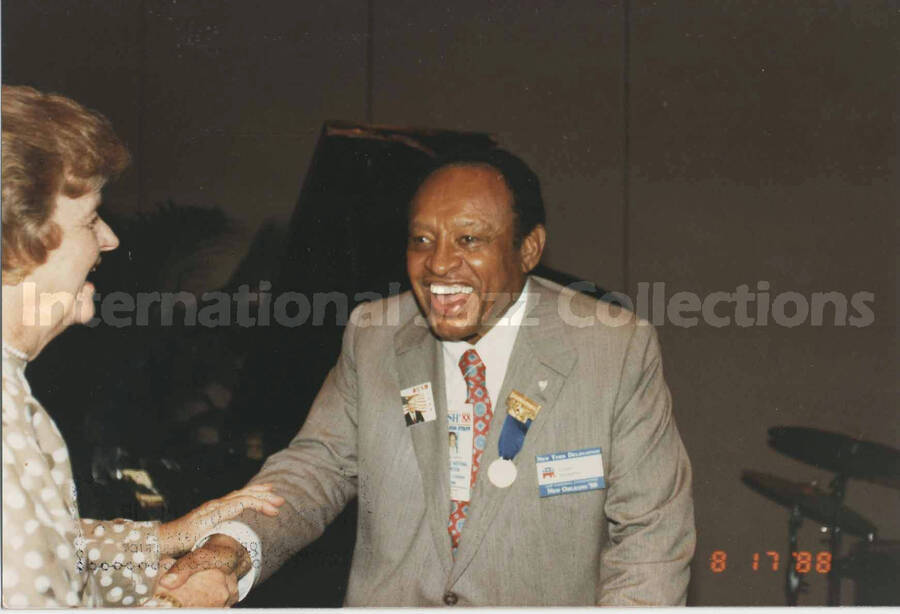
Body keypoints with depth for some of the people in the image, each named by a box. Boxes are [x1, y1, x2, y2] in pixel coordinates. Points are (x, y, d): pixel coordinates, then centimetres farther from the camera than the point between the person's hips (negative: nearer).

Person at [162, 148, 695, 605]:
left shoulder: (621, 349, -9)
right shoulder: (372, 335, 1)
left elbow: (652, 531, -5)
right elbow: (323, 462, 4)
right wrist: (241, 543, -17)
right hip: (385, 599, 2)